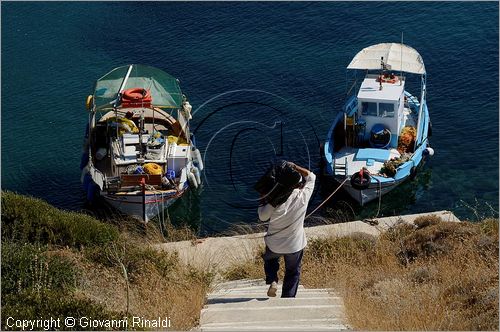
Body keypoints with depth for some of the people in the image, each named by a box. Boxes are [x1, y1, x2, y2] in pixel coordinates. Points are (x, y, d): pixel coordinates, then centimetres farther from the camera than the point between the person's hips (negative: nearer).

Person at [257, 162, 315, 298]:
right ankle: (288, 297, 19)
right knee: (293, 272, 19)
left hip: (274, 244, 0)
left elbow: (263, 216, -7)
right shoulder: (303, 197, -17)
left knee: (270, 260, 30)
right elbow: (311, 176, 0)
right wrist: (295, 167, -3)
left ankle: (272, 281, 7)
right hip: (295, 245, 0)